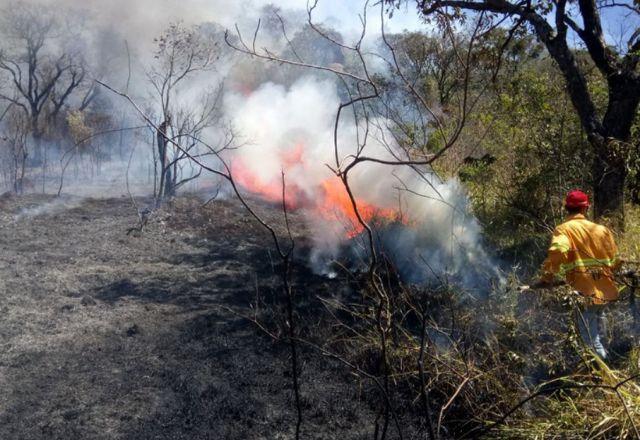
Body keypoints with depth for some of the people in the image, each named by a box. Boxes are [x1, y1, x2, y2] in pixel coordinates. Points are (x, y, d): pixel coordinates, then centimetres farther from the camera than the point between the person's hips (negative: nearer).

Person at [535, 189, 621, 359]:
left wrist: (547, 277, -17)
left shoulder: (563, 229, -6)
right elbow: (615, 260, 11)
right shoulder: (602, 229, 8)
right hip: (606, 290, 5)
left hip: (584, 292, -5)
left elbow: (557, 252, -26)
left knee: (590, 340, 2)